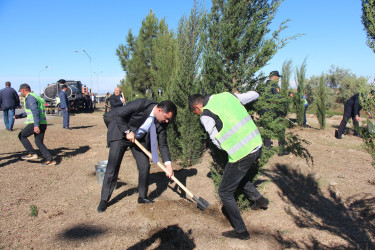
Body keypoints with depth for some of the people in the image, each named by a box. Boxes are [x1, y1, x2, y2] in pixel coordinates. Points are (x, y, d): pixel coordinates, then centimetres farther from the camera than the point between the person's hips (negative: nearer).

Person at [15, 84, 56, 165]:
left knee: (21, 136, 9)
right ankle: (50, 160, 5)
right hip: (43, 124, 9)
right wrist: (19, 116, 35)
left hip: (35, 124, -9)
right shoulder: (34, 96, 23)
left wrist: (36, 125, -26)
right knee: (39, 142, 11)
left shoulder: (30, 98, -9)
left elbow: (35, 111, -21)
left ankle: (31, 153, 5)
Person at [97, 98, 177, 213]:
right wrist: (128, 131, -23)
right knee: (112, 167, -5)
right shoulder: (140, 104, -30)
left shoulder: (162, 122, -14)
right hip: (120, 134, -4)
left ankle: (142, 197, 18)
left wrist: (168, 164, -14)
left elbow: (163, 144, -7)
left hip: (140, 139, 5)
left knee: (145, 167, -1)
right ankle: (104, 200, 10)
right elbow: (117, 114, -23)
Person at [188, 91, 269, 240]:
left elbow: (218, 143, -5)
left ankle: (241, 231, 20)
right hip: (257, 145, 8)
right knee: (238, 174, 34)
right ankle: (259, 199, 36)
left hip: (242, 154, -8)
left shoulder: (206, 116, -9)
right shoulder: (227, 95, 10)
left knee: (225, 193, 10)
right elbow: (254, 95, 20)